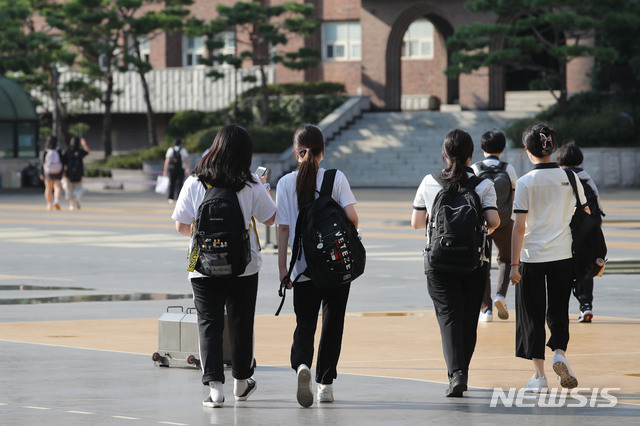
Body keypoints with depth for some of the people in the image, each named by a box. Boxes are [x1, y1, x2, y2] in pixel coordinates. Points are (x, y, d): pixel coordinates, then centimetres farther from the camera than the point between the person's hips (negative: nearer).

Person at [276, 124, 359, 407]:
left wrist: (282, 266, 2)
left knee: (304, 324, 5)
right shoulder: (336, 178, -4)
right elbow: (351, 216, -13)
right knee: (332, 323, 11)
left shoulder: (286, 183, -2)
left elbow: (283, 227, -3)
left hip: (303, 267, 0)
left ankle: (302, 365, -24)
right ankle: (326, 383, 13)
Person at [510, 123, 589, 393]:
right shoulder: (569, 178, -1)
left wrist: (514, 264, -8)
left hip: (531, 258, -2)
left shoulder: (525, 183, -9)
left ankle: (539, 376, 7)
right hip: (563, 255, 2)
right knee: (558, 310, 15)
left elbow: (519, 226, -12)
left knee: (532, 315, 8)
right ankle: (560, 353, -10)